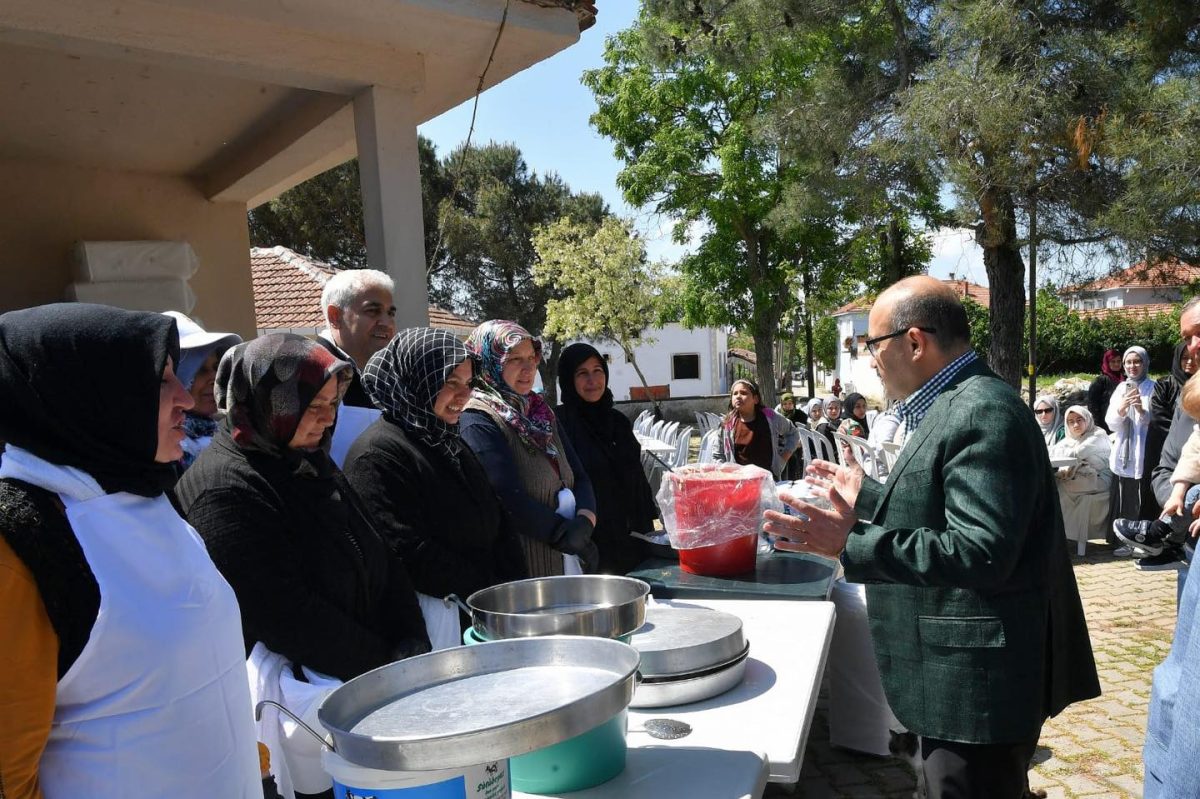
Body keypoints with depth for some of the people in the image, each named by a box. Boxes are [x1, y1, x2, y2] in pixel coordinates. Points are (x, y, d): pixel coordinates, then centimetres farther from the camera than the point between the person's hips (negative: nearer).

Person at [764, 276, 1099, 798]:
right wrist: (866, 496, 23)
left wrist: (851, 543, -32)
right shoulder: (954, 405, 10)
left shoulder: (983, 413, -23)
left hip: (977, 686, -10)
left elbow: (980, 552, -31)